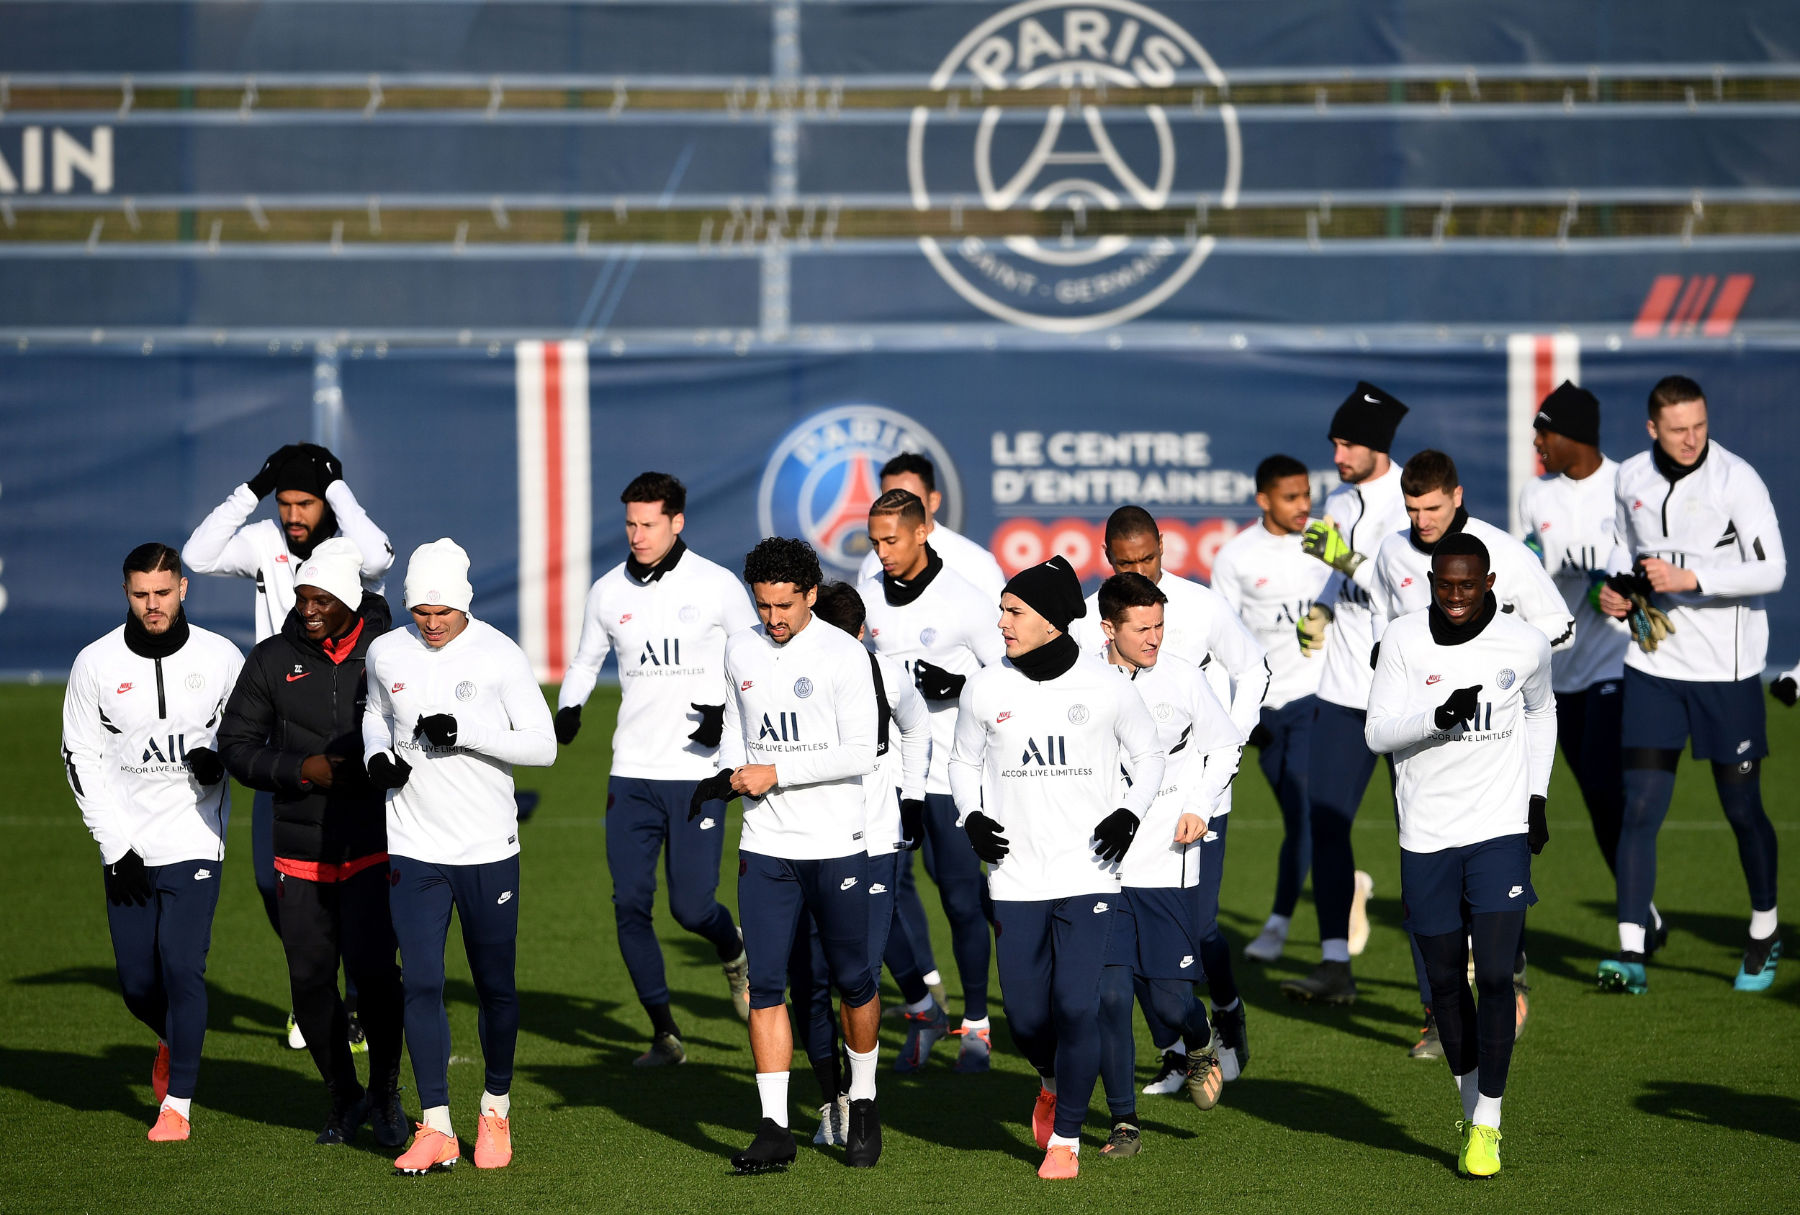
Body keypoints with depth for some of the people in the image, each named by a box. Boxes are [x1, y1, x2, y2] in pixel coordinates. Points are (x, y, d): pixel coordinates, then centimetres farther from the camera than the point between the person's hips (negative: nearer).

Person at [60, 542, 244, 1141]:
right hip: (126, 844, 1)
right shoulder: (96, 664, -4)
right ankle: (174, 1041, 38)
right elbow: (80, 759, -1)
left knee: (181, 967, -12)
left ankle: (178, 1102, 0)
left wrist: (218, 756, -12)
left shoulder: (221, 658, -3)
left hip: (195, 839, -1)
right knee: (138, 982, 4)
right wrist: (117, 846, -8)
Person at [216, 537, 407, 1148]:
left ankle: (385, 1091, 7)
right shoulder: (273, 659, 2)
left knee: (373, 969, -14)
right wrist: (300, 770, -10)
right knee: (310, 978, 4)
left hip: (376, 845, -2)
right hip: (302, 852, 2)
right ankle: (343, 1097, 23)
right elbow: (236, 744, 4)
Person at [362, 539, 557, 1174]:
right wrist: (377, 755, 0)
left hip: (488, 849, -2)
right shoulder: (387, 654, 1)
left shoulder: (499, 657, -9)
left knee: (495, 987, 7)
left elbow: (543, 745, -10)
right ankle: (436, 1129, 1)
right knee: (421, 984, -4)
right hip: (414, 850, 2)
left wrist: (463, 731, -21)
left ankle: (495, 1109, 27)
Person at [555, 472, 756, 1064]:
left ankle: (734, 949, 29)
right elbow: (586, 661, 19)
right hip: (632, 771, 3)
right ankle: (665, 1033, 9)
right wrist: (569, 707, -1)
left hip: (697, 770, -3)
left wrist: (728, 711, -11)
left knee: (691, 907, -7)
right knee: (630, 905, -3)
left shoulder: (717, 586, -3)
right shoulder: (608, 591, 5)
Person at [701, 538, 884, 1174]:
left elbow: (860, 754, -14)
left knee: (851, 979, 7)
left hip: (836, 844, -4)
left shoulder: (844, 655, -10)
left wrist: (774, 774, -16)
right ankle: (774, 1129, -2)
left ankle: (863, 1105, 27)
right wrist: (727, 775, 5)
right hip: (765, 846, 4)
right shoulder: (741, 650, 7)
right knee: (765, 984, -3)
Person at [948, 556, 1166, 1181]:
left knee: (1077, 1007, -10)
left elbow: (1150, 757, 10)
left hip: (1088, 875, -2)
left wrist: (1130, 814, -6)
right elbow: (965, 762, 17)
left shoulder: (1107, 689, -3)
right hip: (1016, 882, 2)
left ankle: (1065, 1136, 6)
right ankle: (1054, 1081, 38)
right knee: (1025, 1016, 3)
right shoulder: (985, 689, 2)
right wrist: (972, 817, -1)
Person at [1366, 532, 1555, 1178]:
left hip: (1500, 831, -1)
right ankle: (1471, 1113, 27)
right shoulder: (1403, 640, -5)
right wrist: (1439, 717, -26)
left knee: (1495, 975, -11)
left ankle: (1487, 1125, -2)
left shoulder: (1525, 645, -2)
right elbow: (1378, 733, -8)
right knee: (1446, 981, 9)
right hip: (1426, 835, 1)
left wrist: (1537, 797, 13)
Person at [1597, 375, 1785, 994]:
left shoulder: (1736, 480, -12)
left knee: (1741, 808, 7)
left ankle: (1765, 931, 30)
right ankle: (1631, 953, -7)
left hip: (1727, 669, -3)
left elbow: (1771, 570, -18)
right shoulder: (1631, 478, 3)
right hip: (1654, 664, 3)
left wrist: (1690, 577, -26)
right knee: (1640, 806, -6)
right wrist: (1617, 587, 3)